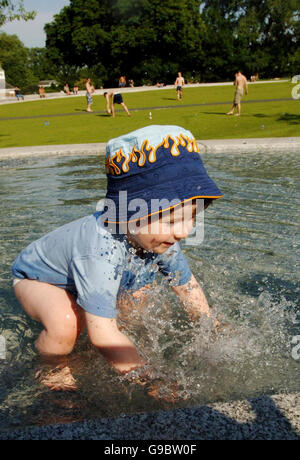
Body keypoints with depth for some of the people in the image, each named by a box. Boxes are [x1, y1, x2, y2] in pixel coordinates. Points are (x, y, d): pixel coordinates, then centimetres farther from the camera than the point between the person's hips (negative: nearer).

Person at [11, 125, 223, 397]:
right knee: (66, 323, -33)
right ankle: (53, 367, -2)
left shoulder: (161, 238, -22)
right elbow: (102, 334, -45)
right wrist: (151, 383, -40)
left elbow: (188, 285, -5)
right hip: (36, 276, -6)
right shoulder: (101, 250, -46)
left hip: (76, 270, 7)